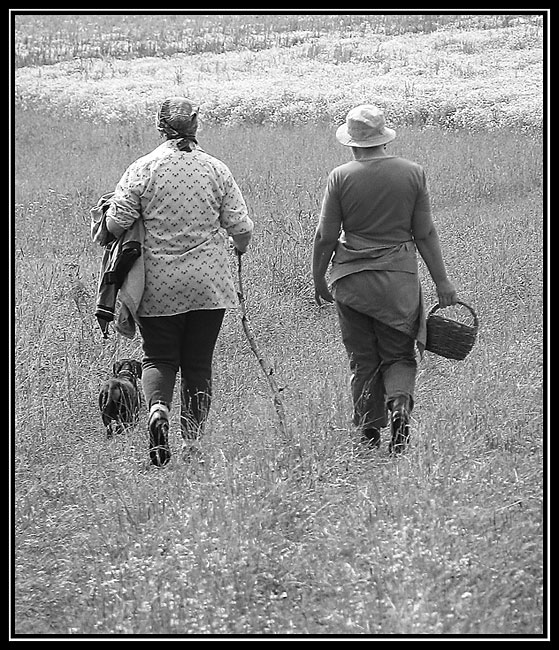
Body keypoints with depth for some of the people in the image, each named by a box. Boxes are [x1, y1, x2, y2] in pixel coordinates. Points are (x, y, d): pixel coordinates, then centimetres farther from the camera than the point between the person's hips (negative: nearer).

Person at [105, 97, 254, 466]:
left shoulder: (142, 170, -5)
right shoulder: (217, 170, -1)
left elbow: (115, 224, -9)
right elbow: (241, 227, -1)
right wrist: (240, 246, 21)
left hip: (158, 285, -1)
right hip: (209, 285, 1)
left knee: (159, 358, 9)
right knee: (198, 363, 11)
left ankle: (158, 409, -19)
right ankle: (193, 441, 10)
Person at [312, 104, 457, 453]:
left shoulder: (340, 177, -5)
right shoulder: (413, 173, -1)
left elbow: (326, 236, -2)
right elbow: (425, 234, 0)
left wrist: (318, 279, 12)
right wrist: (442, 281, 7)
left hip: (352, 279, 0)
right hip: (399, 278, 0)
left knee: (363, 360, 9)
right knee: (399, 355, 9)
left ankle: (369, 433, 8)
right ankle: (400, 402, -19)